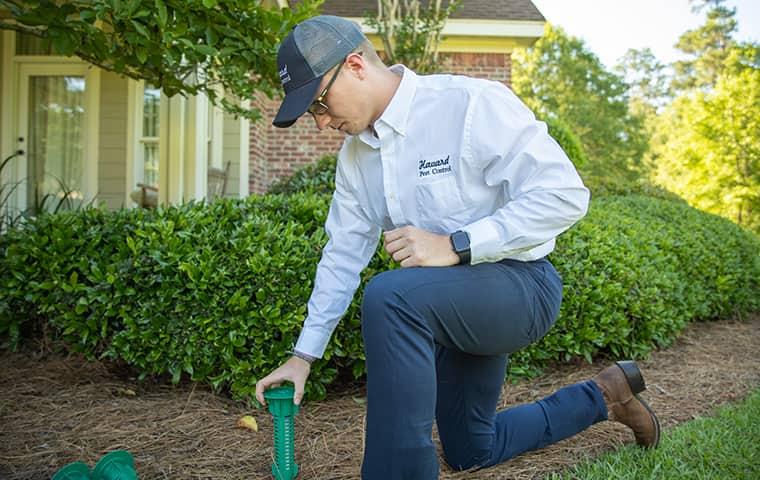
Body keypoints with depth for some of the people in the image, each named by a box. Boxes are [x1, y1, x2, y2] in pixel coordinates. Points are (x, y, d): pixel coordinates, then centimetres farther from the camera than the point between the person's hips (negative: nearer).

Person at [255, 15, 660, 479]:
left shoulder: (472, 104, -21)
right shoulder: (355, 154, 3)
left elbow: (565, 195, -24)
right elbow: (343, 254, 8)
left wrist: (454, 245, -30)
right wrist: (304, 356, 6)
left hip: (520, 285, -8)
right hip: (451, 306, 9)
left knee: (389, 296, -36)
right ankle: (600, 397, 36)